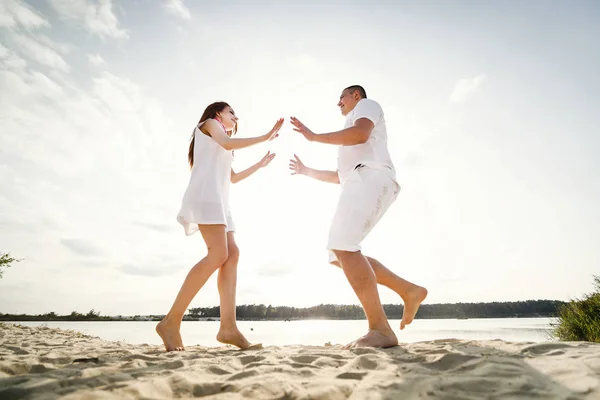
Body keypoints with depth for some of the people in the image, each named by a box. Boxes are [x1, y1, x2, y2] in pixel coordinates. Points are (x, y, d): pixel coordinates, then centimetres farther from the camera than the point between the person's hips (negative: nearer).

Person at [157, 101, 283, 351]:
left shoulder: (219, 148, 38)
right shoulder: (210, 122, 14)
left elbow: (233, 177, 38)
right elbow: (227, 143, -8)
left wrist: (259, 165, 40)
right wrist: (265, 137, -3)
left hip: (218, 199, 10)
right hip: (206, 194, -10)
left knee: (232, 254, -9)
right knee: (218, 255, -24)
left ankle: (228, 327, -18)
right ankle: (171, 321, -24)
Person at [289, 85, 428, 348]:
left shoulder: (367, 104, 15)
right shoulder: (352, 140, 40)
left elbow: (360, 134, -9)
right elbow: (340, 177, 41)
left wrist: (314, 137, -4)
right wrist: (306, 171, 46)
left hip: (369, 179, -10)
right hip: (360, 183, 10)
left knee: (343, 247, -25)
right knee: (339, 253, 3)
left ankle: (380, 329, -28)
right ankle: (409, 291, 1)